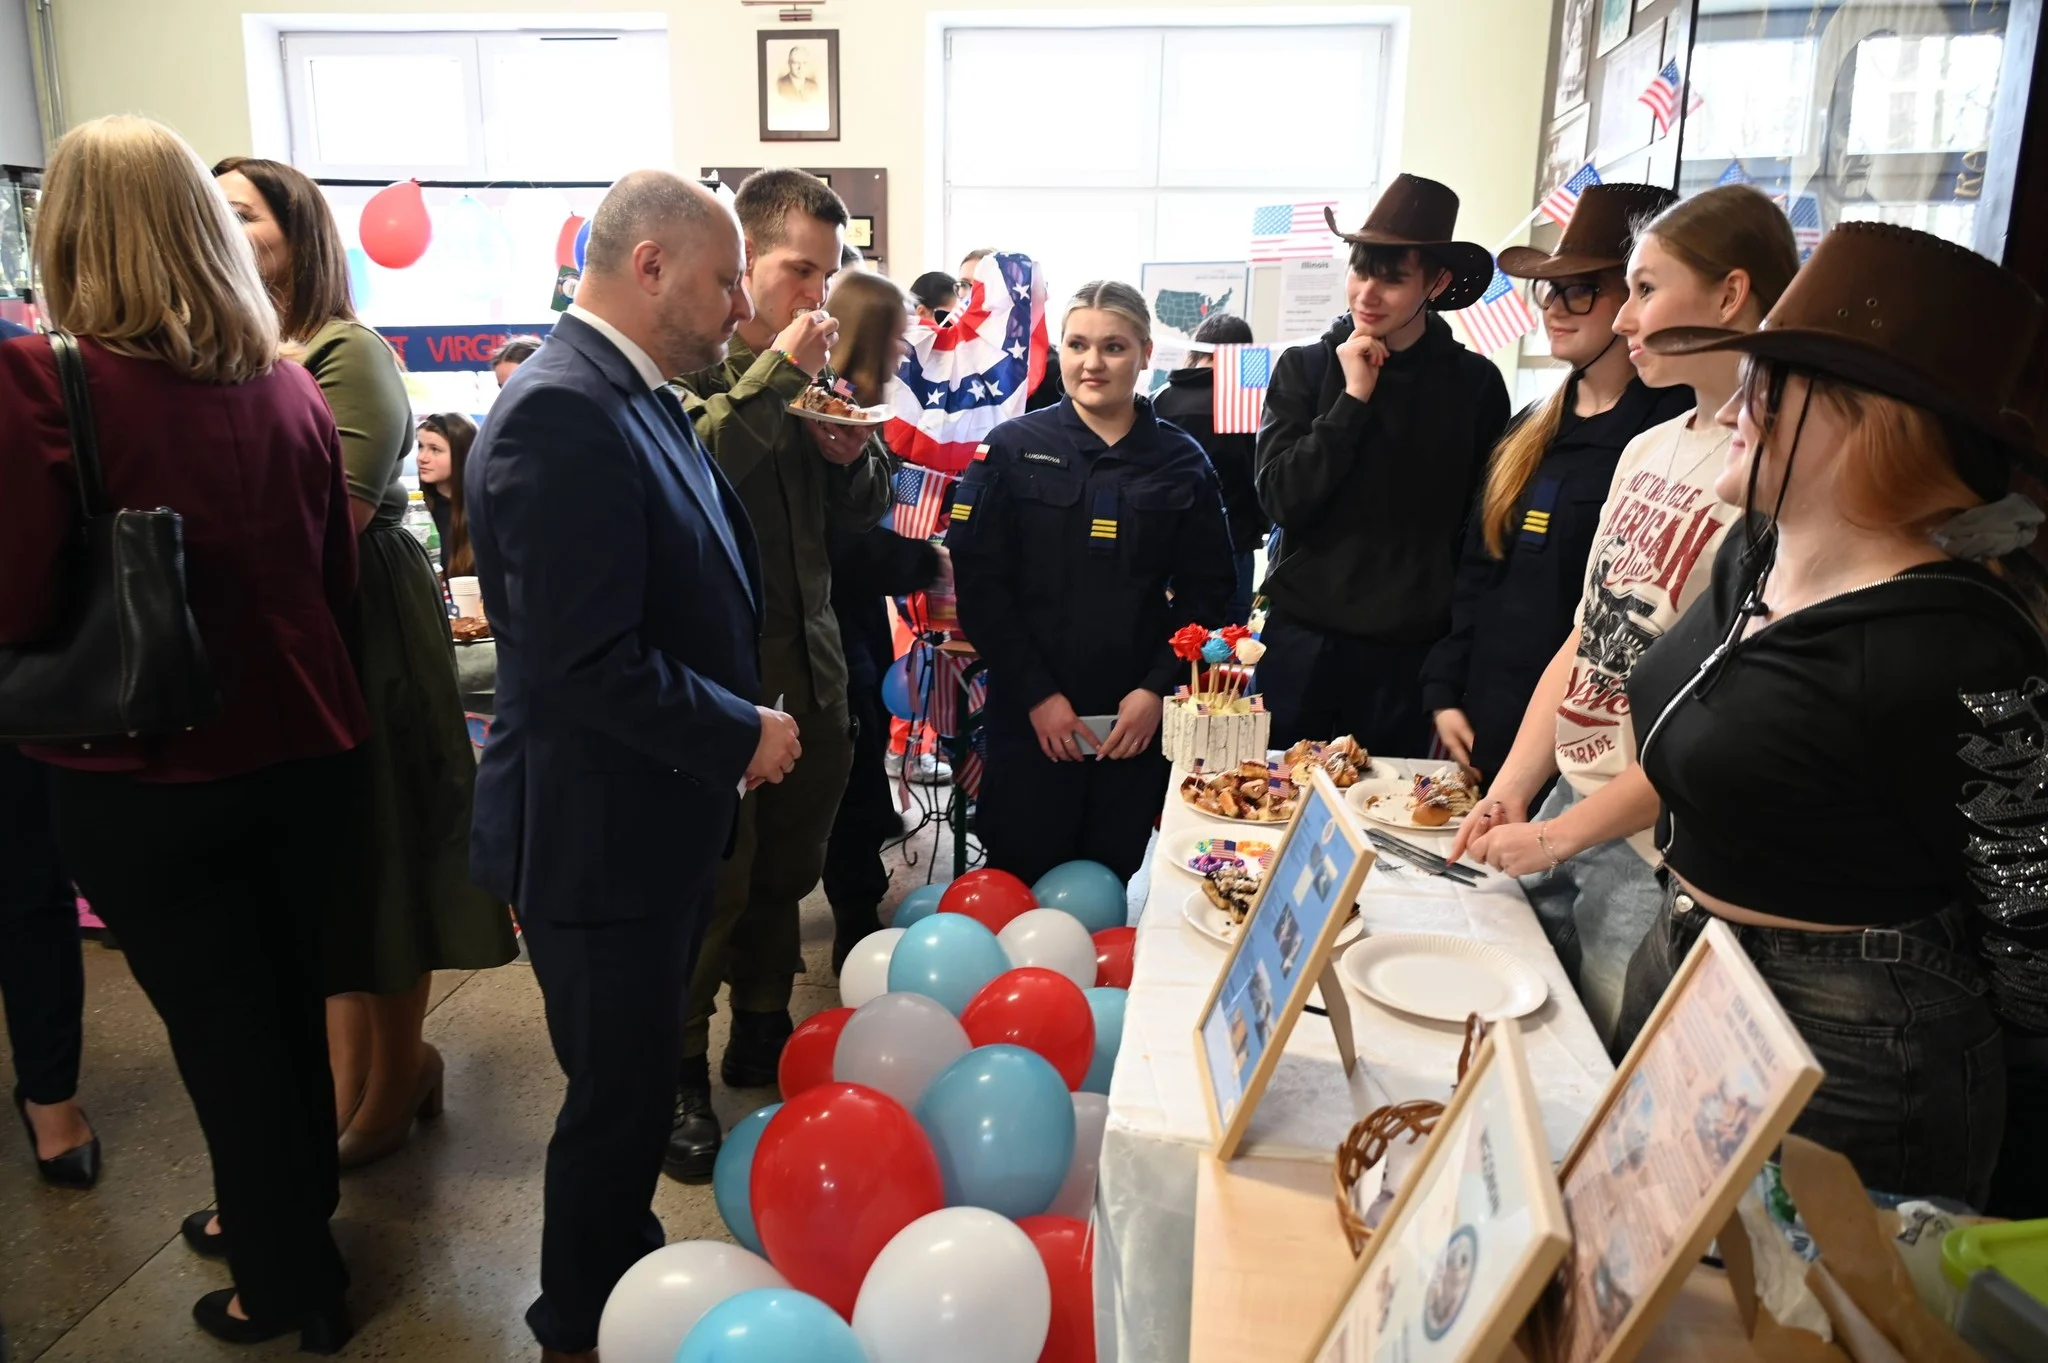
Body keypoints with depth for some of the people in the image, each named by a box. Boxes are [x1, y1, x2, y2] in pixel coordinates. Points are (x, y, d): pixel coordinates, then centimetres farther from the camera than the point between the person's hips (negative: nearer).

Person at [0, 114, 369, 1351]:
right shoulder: (289, 384, -2)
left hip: (148, 775, -4)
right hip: (303, 751, 4)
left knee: (222, 1028, 12)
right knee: (290, 1002, 21)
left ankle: (292, 1284, 29)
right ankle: (292, 1212, 44)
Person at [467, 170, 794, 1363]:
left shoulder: (638, 398, 7)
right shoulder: (561, 416, -24)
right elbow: (587, 662, -28)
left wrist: (739, 722, 6)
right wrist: (742, 735, -17)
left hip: (657, 815, 9)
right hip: (600, 833, -9)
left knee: (639, 1078, 24)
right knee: (621, 1096, 9)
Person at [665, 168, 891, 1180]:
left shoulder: (817, 370, 11)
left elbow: (863, 513, 17)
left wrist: (855, 452, -4)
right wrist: (778, 373, -23)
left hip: (809, 667, 7)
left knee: (786, 875, 17)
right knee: (712, 882, 3)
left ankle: (761, 1037, 36)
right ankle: (679, 1074, 22)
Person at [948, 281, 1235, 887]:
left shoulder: (1182, 462, 5)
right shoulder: (1014, 449, 0)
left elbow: (1207, 588, 4)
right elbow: (978, 581, -5)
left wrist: (1157, 688, -8)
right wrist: (1037, 694, -11)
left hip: (1137, 720, 2)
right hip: (1029, 716, -1)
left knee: (1109, 883, 11)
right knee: (1021, 883, 5)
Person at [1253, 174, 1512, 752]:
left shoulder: (1475, 384, 0)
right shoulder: (1304, 368, 1)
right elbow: (1282, 501, -7)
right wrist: (1352, 399, -12)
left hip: (1411, 651, 0)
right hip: (1303, 639, 1)